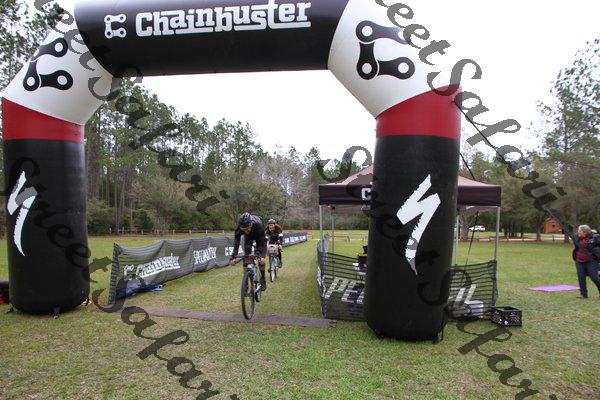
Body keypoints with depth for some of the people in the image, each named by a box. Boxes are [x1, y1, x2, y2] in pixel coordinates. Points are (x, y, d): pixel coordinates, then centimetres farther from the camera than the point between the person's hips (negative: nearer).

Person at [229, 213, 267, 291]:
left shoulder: (258, 225, -43)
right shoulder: (239, 228, -36)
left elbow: (262, 242, -39)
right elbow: (236, 243, -32)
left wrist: (262, 256, -52)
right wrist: (233, 257, -43)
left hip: (259, 236, -2)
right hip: (248, 237, 2)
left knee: (260, 259, -13)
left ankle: (263, 280, 3)